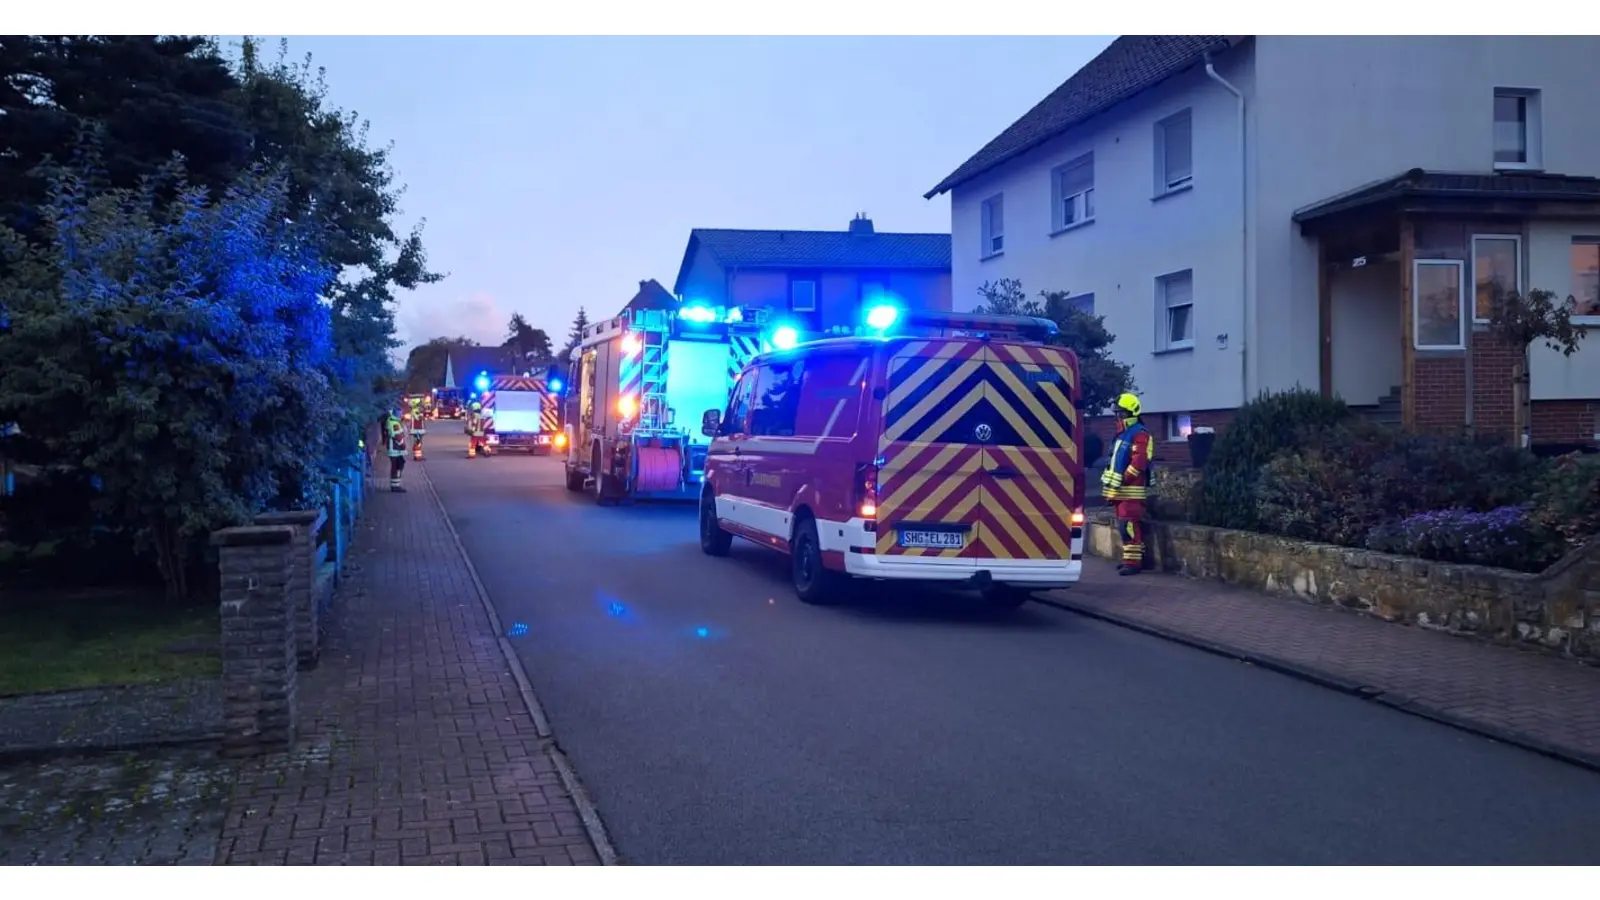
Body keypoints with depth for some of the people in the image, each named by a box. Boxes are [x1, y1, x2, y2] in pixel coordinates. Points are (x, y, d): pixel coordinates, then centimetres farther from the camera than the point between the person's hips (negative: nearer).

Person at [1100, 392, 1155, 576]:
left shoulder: (1139, 434, -12)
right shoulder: (1122, 433, 19)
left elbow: (1139, 462, -21)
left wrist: (1123, 480, -19)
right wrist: (1109, 480, 18)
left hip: (1131, 489, -10)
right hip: (1120, 489, 10)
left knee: (1129, 525, -14)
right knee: (1124, 526, 13)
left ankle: (1133, 562, -14)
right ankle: (1130, 559, 20)